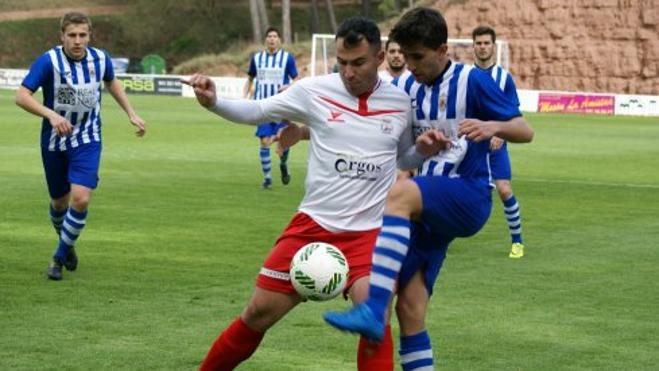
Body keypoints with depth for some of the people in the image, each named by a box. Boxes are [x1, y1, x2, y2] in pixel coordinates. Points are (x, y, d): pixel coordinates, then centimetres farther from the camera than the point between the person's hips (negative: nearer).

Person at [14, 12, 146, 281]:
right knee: (59, 202, 12)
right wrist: (51, 114, -39)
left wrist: (131, 114, 13)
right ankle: (67, 244, 43)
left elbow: (112, 82, 18)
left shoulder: (100, 59, -6)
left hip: (87, 140, 1)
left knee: (81, 198, -18)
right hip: (54, 141, -1)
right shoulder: (49, 61, -18)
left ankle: (60, 256, 1)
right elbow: (21, 96, -25)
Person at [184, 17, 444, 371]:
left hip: (369, 232, 0)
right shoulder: (315, 90, -3)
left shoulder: (399, 103, 2)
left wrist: (424, 150, -4)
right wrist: (213, 103, -15)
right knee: (259, 311, 5)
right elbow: (256, 111, 3)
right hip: (313, 224, 1)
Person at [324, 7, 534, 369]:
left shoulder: (472, 81, -6)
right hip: (427, 208, 6)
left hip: (468, 198, -6)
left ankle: (372, 312, -46)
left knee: (399, 194, -35)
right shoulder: (406, 86, 8)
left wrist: (494, 126, -28)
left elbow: (525, 131, -6)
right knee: (410, 309, -3)